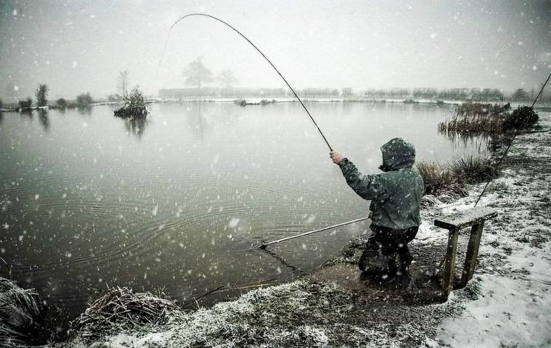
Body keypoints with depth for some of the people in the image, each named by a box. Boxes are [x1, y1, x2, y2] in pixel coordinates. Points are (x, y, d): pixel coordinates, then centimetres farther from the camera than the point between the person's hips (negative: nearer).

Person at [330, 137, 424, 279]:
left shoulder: (391, 180, -32)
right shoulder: (416, 176, -2)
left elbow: (363, 186, -36)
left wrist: (343, 162, -33)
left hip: (390, 232, -8)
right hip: (411, 229, 8)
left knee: (366, 264, 8)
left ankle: (396, 265, -6)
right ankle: (403, 256, 23)